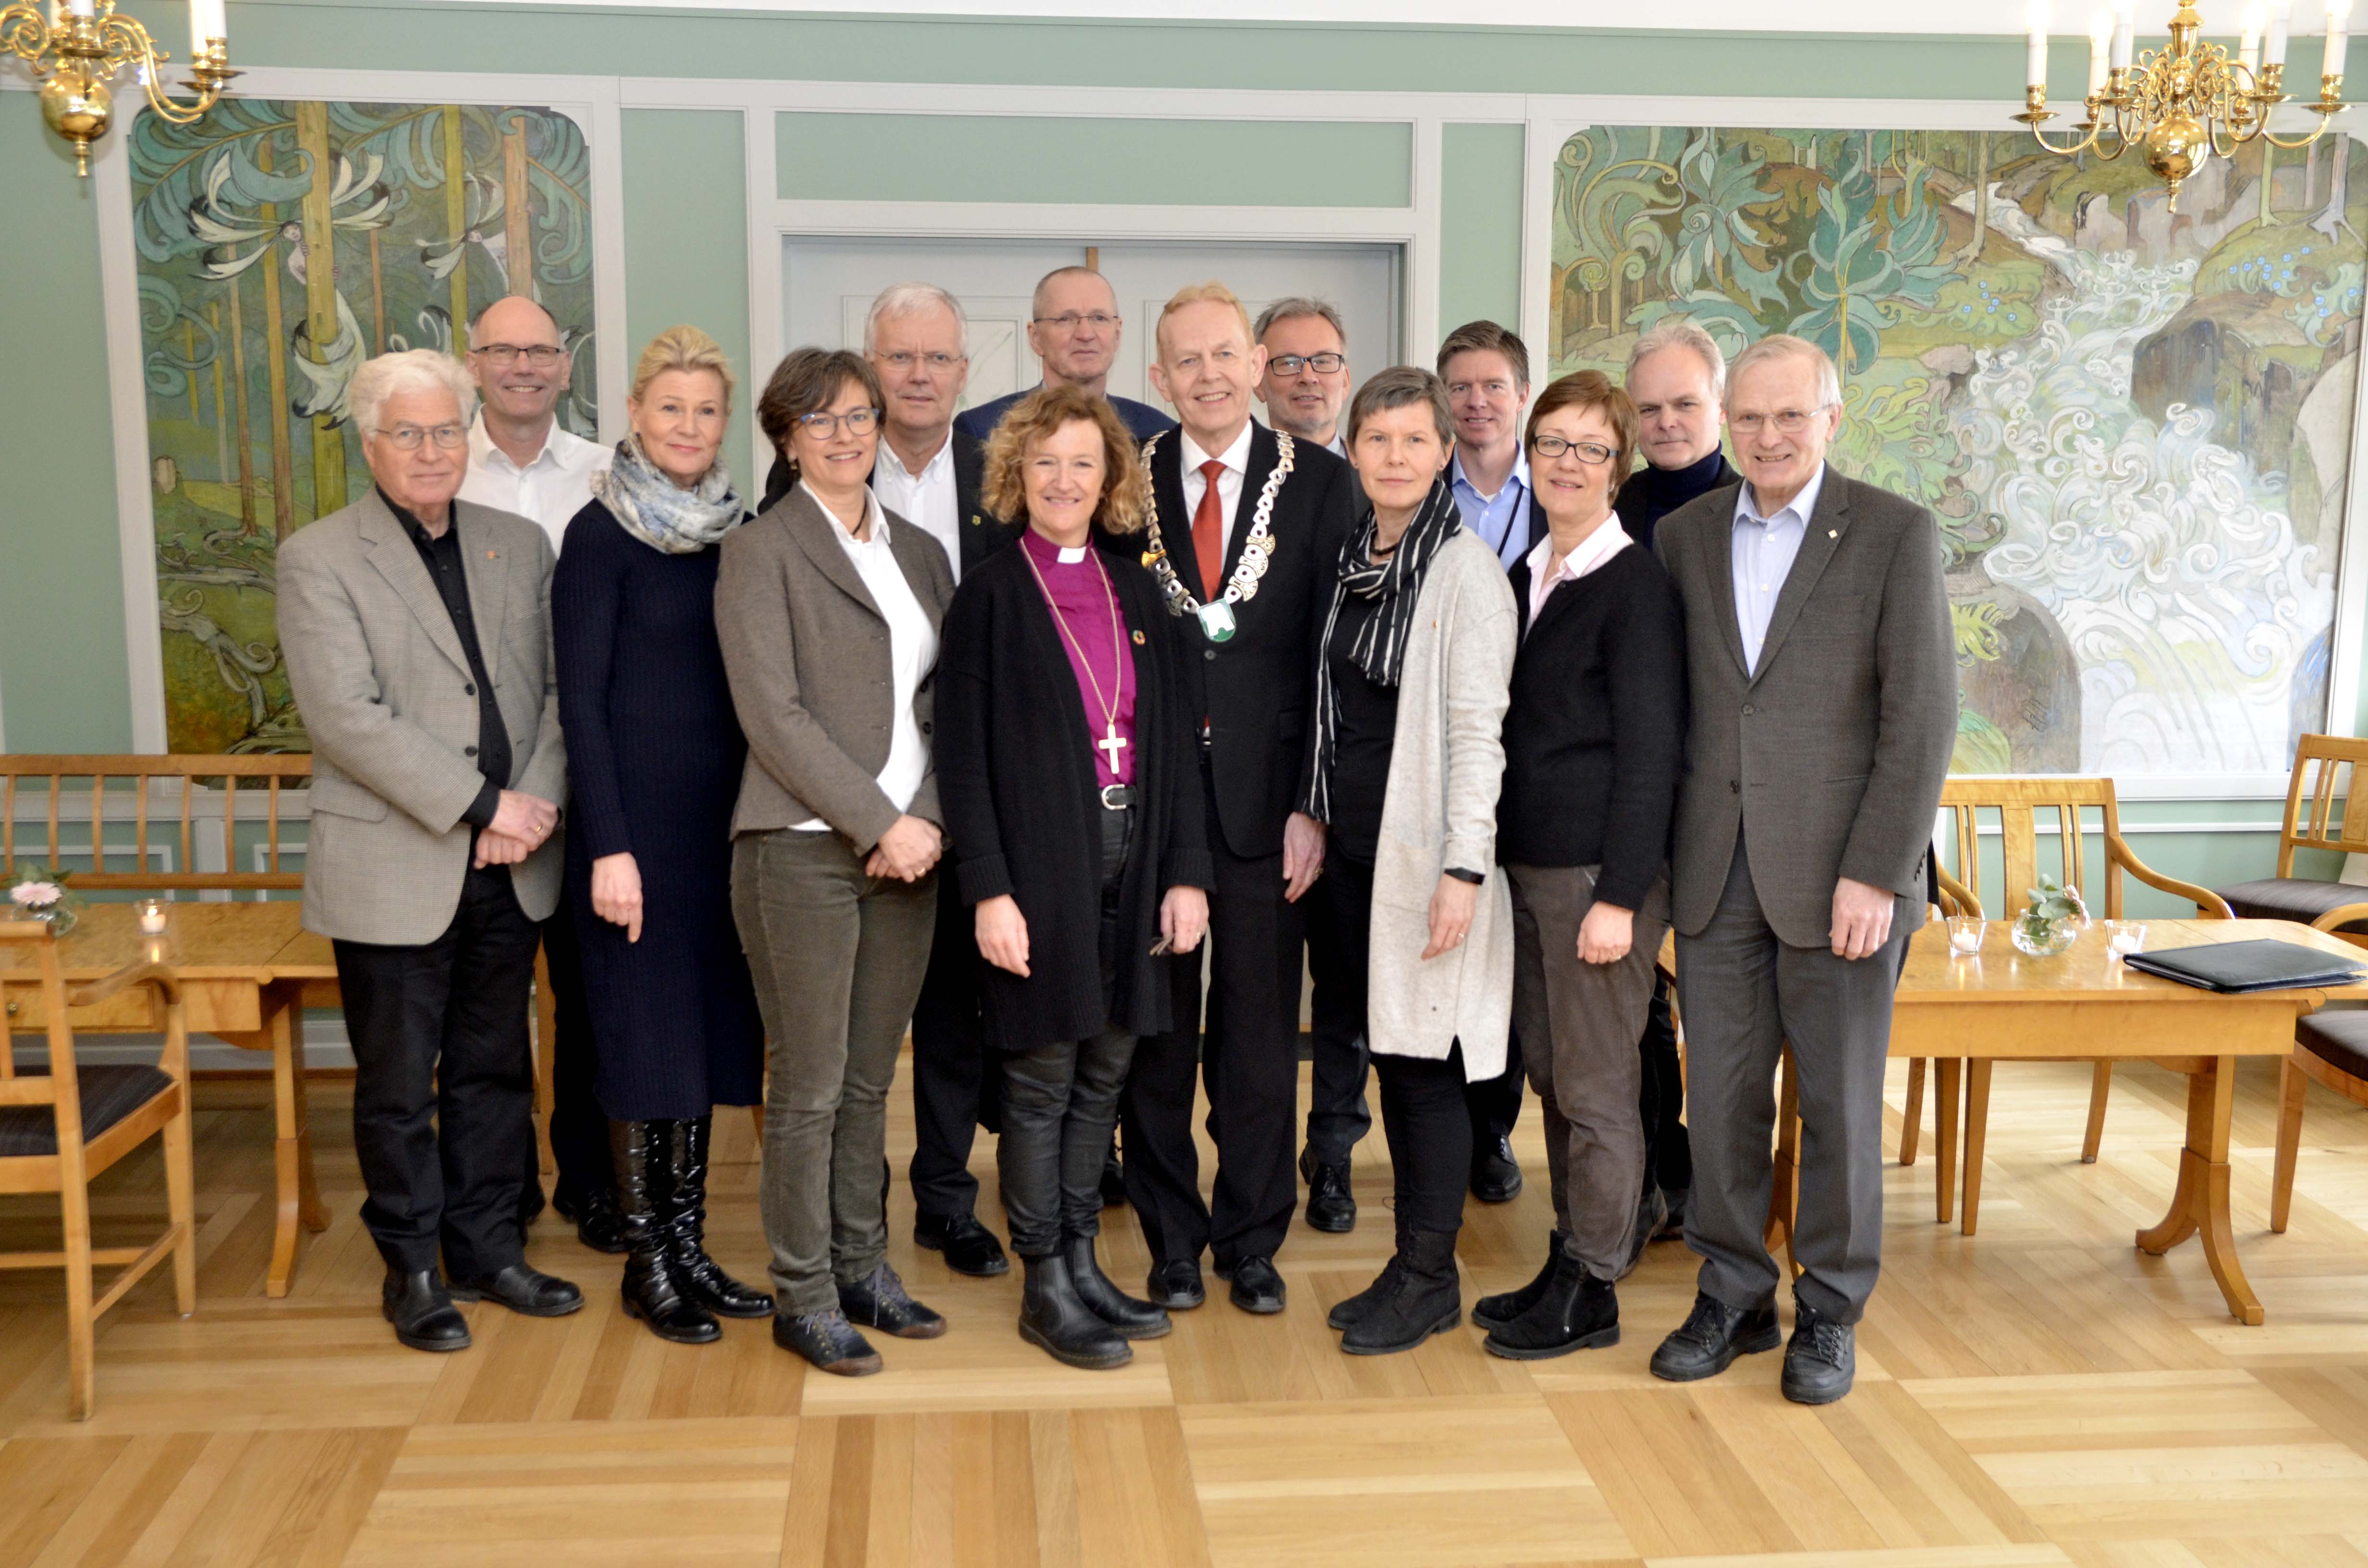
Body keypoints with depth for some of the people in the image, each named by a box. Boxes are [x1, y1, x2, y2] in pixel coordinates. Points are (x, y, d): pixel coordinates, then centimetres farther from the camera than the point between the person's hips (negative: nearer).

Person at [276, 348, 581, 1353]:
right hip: (394, 869, -4)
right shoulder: (318, 560, -4)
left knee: (494, 1070, 14)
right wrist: (482, 805, -17)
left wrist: (537, 804, -10)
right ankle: (412, 1269, 22)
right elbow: (347, 716, -14)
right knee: (398, 1085, 7)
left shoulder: (519, 546, 10)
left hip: (508, 869, 4)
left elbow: (559, 691, 7)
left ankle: (489, 1250, 27)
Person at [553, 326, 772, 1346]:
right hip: (637, 819, -6)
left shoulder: (731, 532, 9)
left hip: (724, 818, 6)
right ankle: (647, 1262, 13)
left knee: (708, 1031, 11)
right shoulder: (602, 534, -7)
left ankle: (689, 1243, 23)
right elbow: (580, 699, -10)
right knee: (645, 1038, 1)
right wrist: (609, 845, -16)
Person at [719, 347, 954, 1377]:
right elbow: (772, 713, -11)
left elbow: (947, 705, 12)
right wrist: (877, 824, -14)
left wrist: (927, 818, -4)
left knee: (870, 1080, 13)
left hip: (908, 847, 5)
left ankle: (863, 1270, 25)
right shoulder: (761, 551, -2)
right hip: (803, 849, -5)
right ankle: (803, 1296, 13)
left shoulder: (919, 553, 16)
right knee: (809, 1087, 1)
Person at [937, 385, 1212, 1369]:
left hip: (1132, 856, 5)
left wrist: (1186, 871, 3)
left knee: (1106, 1068, 11)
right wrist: (988, 890, -14)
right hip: (1043, 861, -4)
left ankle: (1081, 1260, 23)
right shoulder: (991, 595, -2)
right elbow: (962, 752, -6)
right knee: (1042, 1077, 2)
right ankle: (1046, 1287, 12)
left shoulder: (1135, 590, 11)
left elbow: (1173, 736, 10)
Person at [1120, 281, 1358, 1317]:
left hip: (1265, 802, -1)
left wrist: (1312, 804, -7)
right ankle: (1173, 1243, 25)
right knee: (1155, 1036, 9)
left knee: (1261, 1038, 9)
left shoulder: (1319, 483, 2)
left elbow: (1333, 657, -1)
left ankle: (1253, 1242, 24)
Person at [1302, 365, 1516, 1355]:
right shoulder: (1350, 563, 12)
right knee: (1385, 1054, 12)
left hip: (1425, 850, -7)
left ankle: (1431, 1280, 11)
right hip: (1352, 846, 7)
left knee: (1425, 1058, -1)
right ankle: (1412, 1264, 23)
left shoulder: (1466, 570, -10)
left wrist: (1463, 869, -19)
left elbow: (1477, 730, -14)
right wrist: (1316, 820, 12)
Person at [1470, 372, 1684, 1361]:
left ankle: (1591, 1292, 13)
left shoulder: (1636, 585, -10)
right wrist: (1490, 859, 11)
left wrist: (1619, 896, -17)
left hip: (1602, 870, -8)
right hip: (1527, 865, 8)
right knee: (1550, 1074, 15)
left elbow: (1649, 752, -14)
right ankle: (1566, 1263, 27)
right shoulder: (1523, 579, 12)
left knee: (1596, 1086, 1)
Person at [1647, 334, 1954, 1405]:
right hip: (1714, 872, 3)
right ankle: (1734, 1295, 26)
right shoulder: (1684, 535, 8)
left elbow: (1924, 714, -8)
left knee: (1839, 1101, 7)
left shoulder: (1896, 534, -3)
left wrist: (1876, 873, -14)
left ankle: (1830, 1311, 24)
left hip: (1838, 872, -3)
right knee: (1721, 1096, 9)